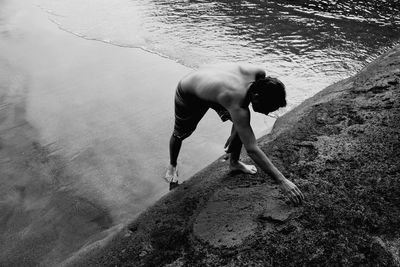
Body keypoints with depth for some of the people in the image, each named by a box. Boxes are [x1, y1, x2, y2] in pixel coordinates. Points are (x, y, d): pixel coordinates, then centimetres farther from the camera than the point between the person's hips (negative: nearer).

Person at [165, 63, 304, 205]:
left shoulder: (259, 74, -27)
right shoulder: (236, 103, -45)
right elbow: (251, 149, -42)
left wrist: (235, 132, -6)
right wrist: (282, 181, -39)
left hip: (211, 85, 6)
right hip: (188, 95, -6)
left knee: (242, 125, -3)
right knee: (180, 134, 14)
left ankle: (234, 162, 19)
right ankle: (172, 165, 45)